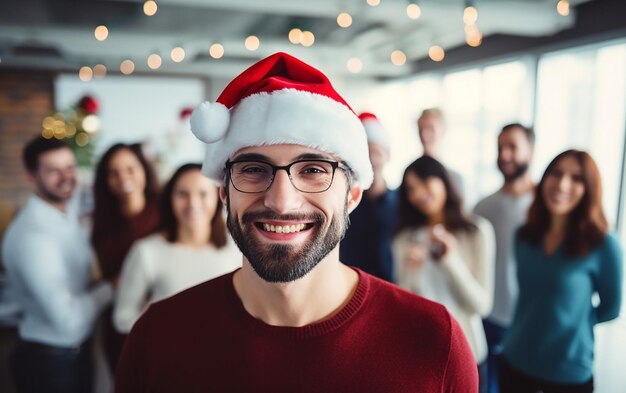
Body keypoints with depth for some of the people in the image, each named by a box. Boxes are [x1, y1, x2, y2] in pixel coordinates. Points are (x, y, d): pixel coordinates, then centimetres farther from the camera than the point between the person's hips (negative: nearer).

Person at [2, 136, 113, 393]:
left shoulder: (70, 214, 1)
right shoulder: (31, 234, -27)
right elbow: (66, 318, -29)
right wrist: (109, 288, -16)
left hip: (80, 350, 8)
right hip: (49, 362, -8)